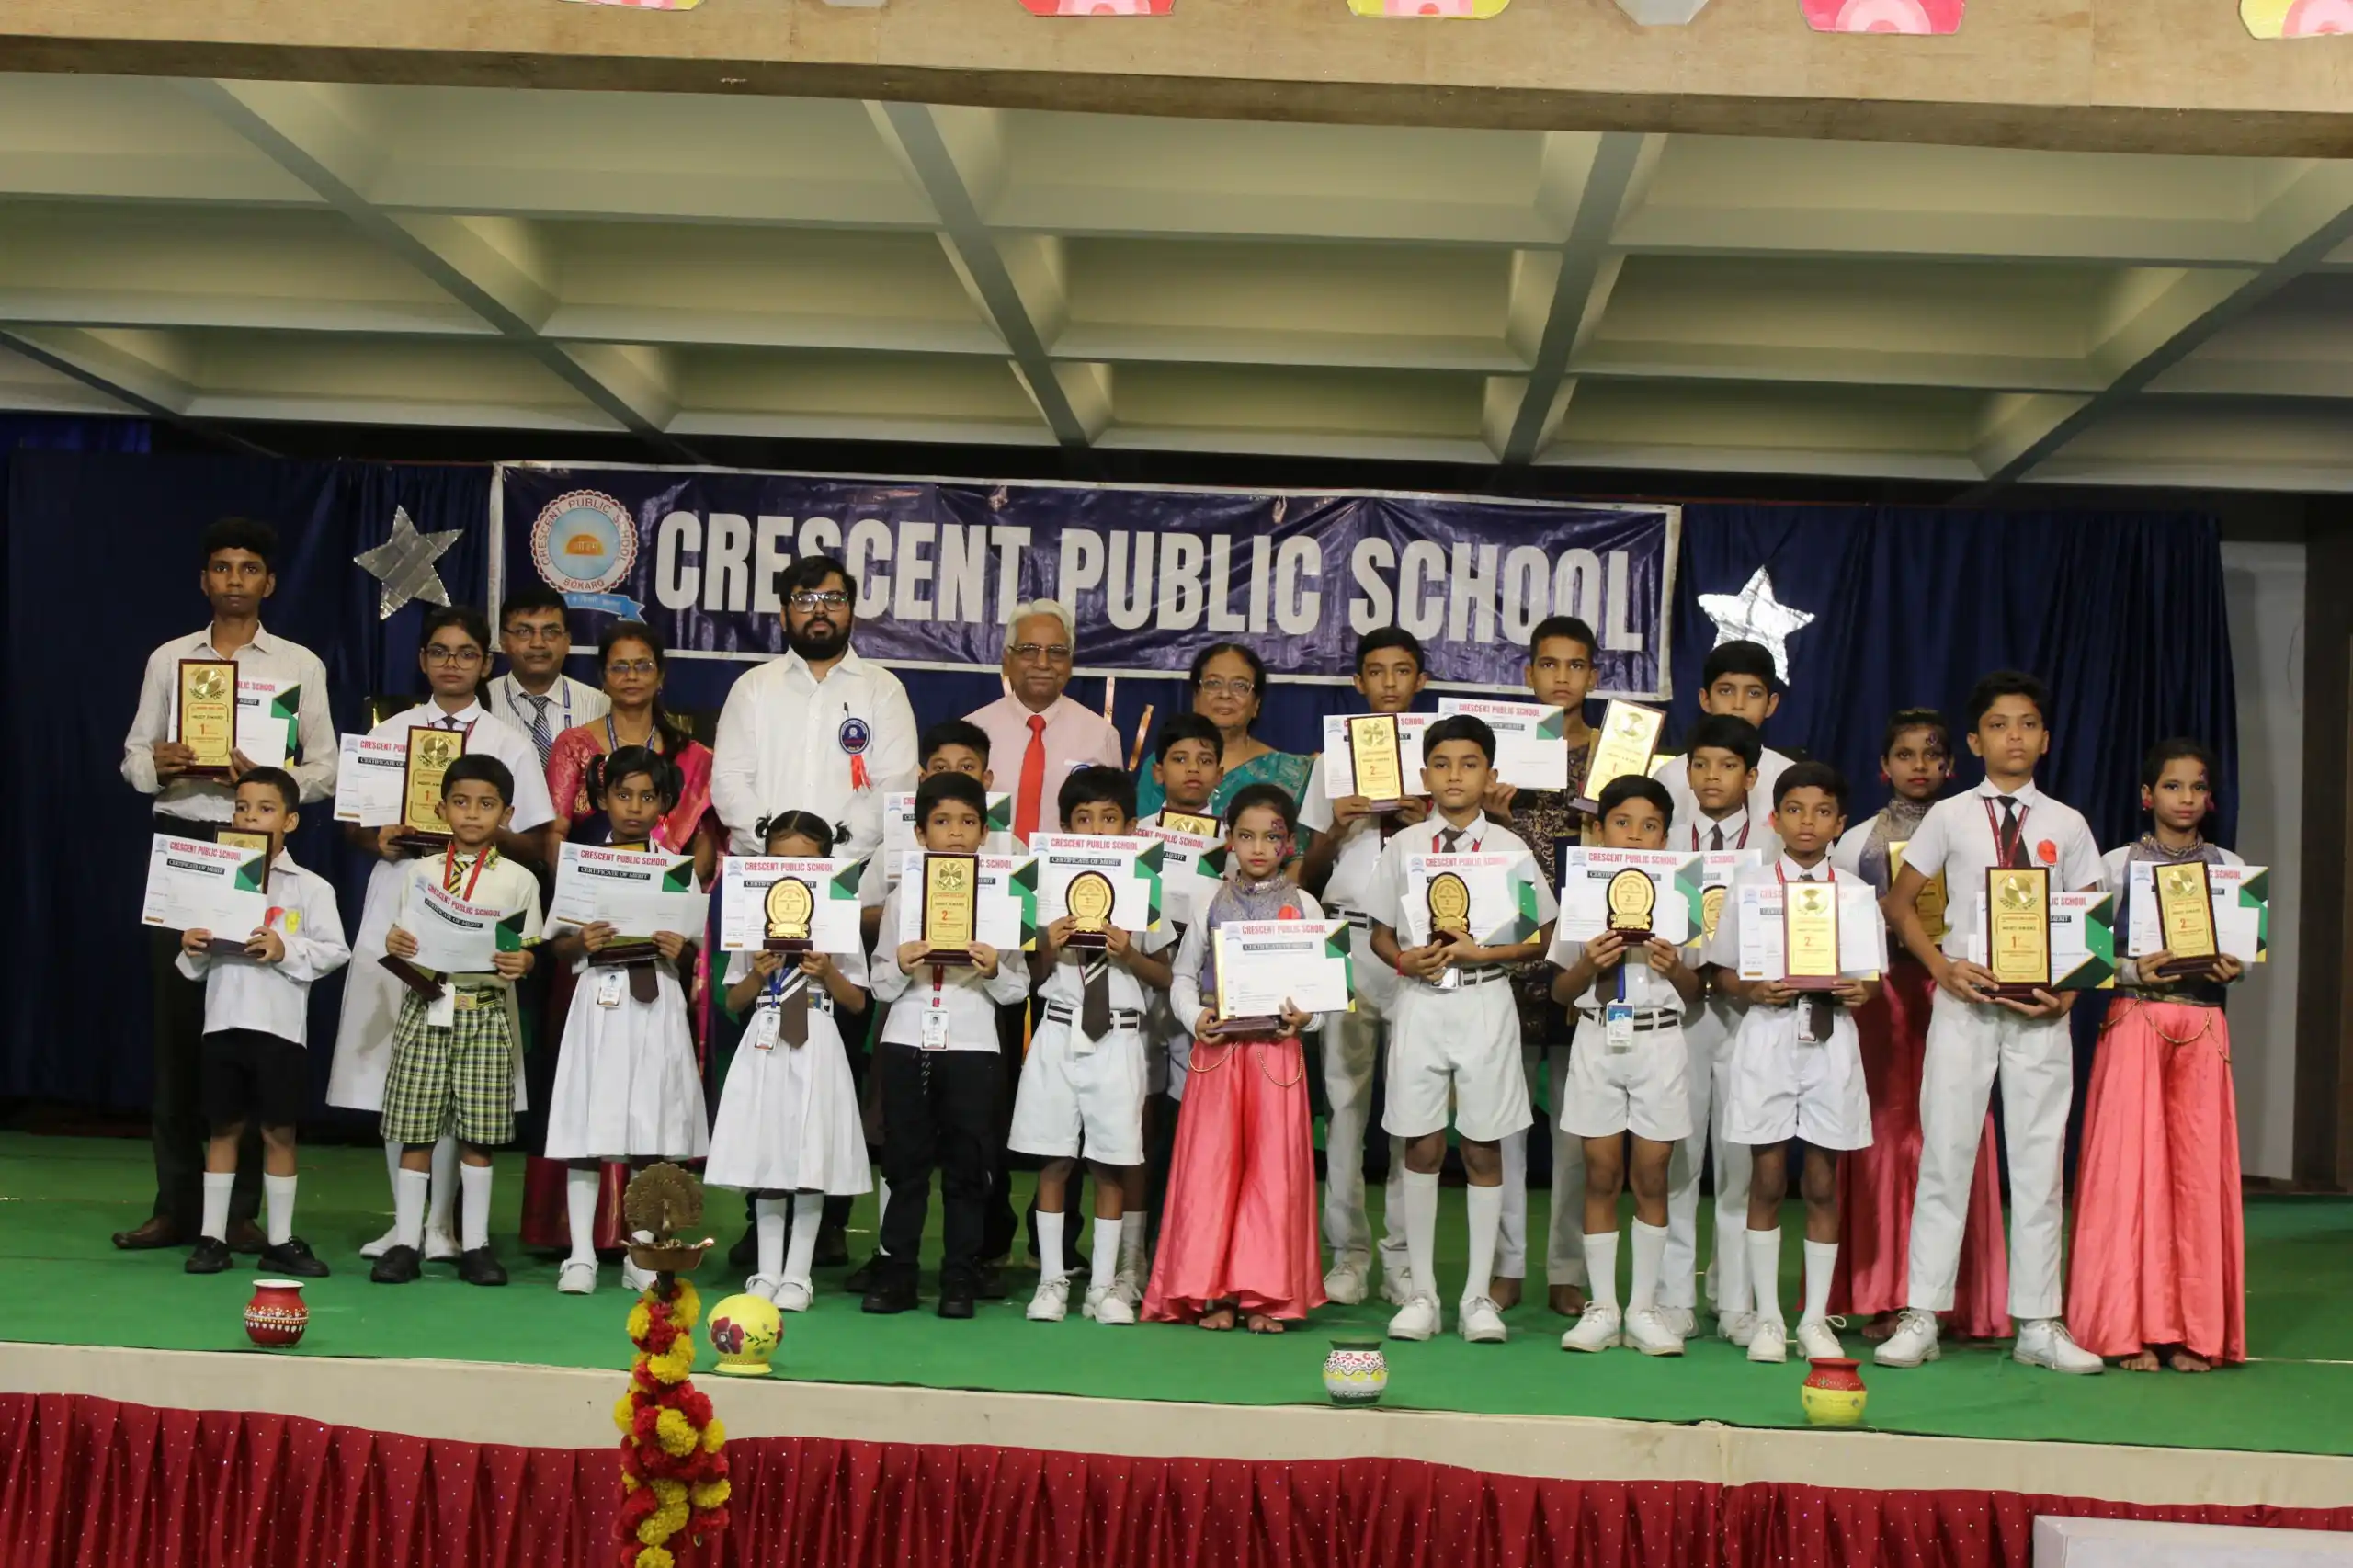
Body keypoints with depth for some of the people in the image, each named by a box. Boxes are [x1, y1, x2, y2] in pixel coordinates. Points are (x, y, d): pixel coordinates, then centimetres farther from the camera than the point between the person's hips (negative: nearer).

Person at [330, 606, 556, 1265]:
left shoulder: (508, 741, 8)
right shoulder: (390, 733, 14)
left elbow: (535, 844, 5)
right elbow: (352, 822, 15)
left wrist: (491, 836, -15)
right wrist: (377, 840, -7)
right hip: (396, 902, 2)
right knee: (392, 1065, 2)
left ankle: (442, 1223, 3)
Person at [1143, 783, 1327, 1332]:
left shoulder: (1303, 907, 7)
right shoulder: (1211, 904, 8)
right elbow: (1182, 975, 10)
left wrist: (1305, 1017, -13)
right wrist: (1195, 1017, -8)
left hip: (1277, 1050, 0)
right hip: (1217, 1048, 0)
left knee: (1274, 1167, -2)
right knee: (1209, 1164, -4)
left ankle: (1265, 1295, 4)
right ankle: (1212, 1292, 3)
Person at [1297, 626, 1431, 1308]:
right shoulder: (1336, 758, 13)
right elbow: (1308, 874, 13)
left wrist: (1426, 823, -9)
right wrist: (1338, 826, -6)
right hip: (1348, 937, 1)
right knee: (1344, 1096, 0)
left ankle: (1403, 1256, 3)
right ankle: (1348, 1251, 6)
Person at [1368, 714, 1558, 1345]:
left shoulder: (1509, 849, 1)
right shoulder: (1405, 847, 5)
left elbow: (1540, 937, 3)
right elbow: (1379, 932, 9)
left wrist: (1482, 952, -12)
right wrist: (1405, 960, -12)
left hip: (1485, 1002, -1)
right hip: (1419, 1002, 1)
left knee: (1483, 1149, 3)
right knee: (1422, 1148, 4)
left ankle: (1478, 1297, 10)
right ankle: (1422, 1293, 13)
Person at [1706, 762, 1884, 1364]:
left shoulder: (1857, 894, 7)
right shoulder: (1749, 887, 4)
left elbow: (1874, 977, 9)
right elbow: (1721, 970, 4)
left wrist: (1859, 991, -13)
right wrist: (1755, 990, -15)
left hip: (1831, 1040, 1)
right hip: (1767, 1037, -1)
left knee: (1822, 1183, 5)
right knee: (1767, 1179, 2)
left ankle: (1816, 1319, 13)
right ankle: (1767, 1317, 11)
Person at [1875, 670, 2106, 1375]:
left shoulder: (2067, 825, 8)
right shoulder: (1950, 816, 5)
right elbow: (1899, 903, 7)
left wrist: (2069, 991, -7)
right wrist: (1942, 967, -8)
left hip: (2040, 1010, 1)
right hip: (1963, 1003, -1)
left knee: (2039, 1160, 3)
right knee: (1945, 1154, -2)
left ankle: (2039, 1324, 8)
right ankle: (1921, 1316, 2)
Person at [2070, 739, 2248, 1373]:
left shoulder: (2229, 867, 11)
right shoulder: (2119, 864, 4)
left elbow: (2241, 954, 12)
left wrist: (2231, 969, -9)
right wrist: (2135, 970, -15)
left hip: (2203, 1028, 2)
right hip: (2133, 1023, -2)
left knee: (2199, 1170, -1)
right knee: (2130, 1167, -6)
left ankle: (2195, 1331, 6)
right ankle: (2131, 1329, -1)